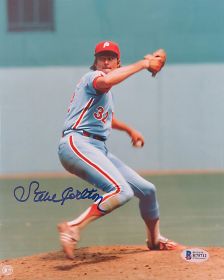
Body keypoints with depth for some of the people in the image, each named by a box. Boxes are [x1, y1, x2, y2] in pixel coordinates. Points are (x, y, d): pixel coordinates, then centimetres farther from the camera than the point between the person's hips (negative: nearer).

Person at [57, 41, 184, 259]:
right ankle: (73, 229, -33)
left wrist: (129, 130, 58)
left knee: (147, 190, 13)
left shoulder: (107, 92, 24)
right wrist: (143, 63, -24)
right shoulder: (92, 77, -4)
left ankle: (154, 240, 36)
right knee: (122, 191, -31)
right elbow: (106, 80, -31)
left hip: (99, 150, 9)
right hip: (77, 143, -9)